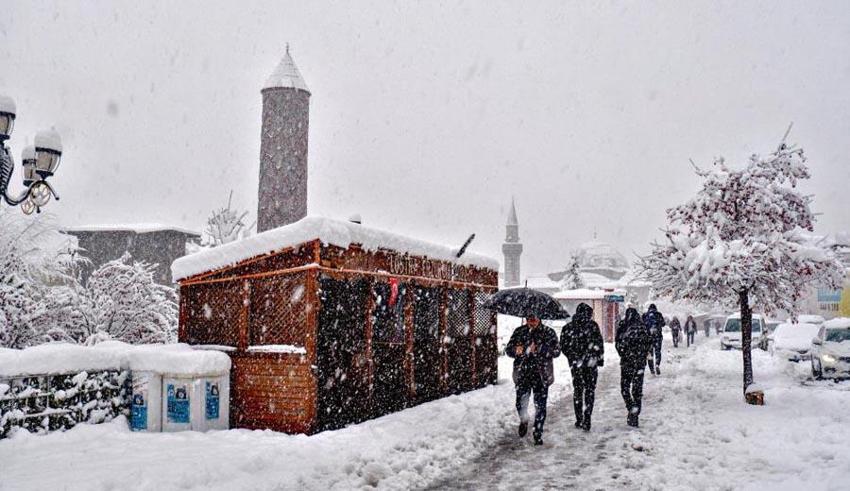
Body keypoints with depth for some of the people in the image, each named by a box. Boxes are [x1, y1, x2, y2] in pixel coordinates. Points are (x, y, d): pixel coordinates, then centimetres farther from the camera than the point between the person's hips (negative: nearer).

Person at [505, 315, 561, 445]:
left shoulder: (548, 332, 0)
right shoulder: (519, 331, 7)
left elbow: (556, 351, -10)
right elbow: (508, 349, 6)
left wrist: (539, 349, -24)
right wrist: (515, 350, -18)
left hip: (541, 375, -2)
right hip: (522, 374, 2)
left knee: (540, 406, 1)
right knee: (520, 403, 3)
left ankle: (538, 434, 17)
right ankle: (524, 421, 36)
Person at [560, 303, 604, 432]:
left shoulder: (567, 327, 1)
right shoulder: (592, 325, -6)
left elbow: (563, 347, 3)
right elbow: (599, 344, -7)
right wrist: (599, 359, 3)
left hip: (575, 364, 2)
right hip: (591, 363, -2)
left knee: (577, 390, 14)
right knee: (590, 391, 6)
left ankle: (579, 420, 16)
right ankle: (586, 420, -2)